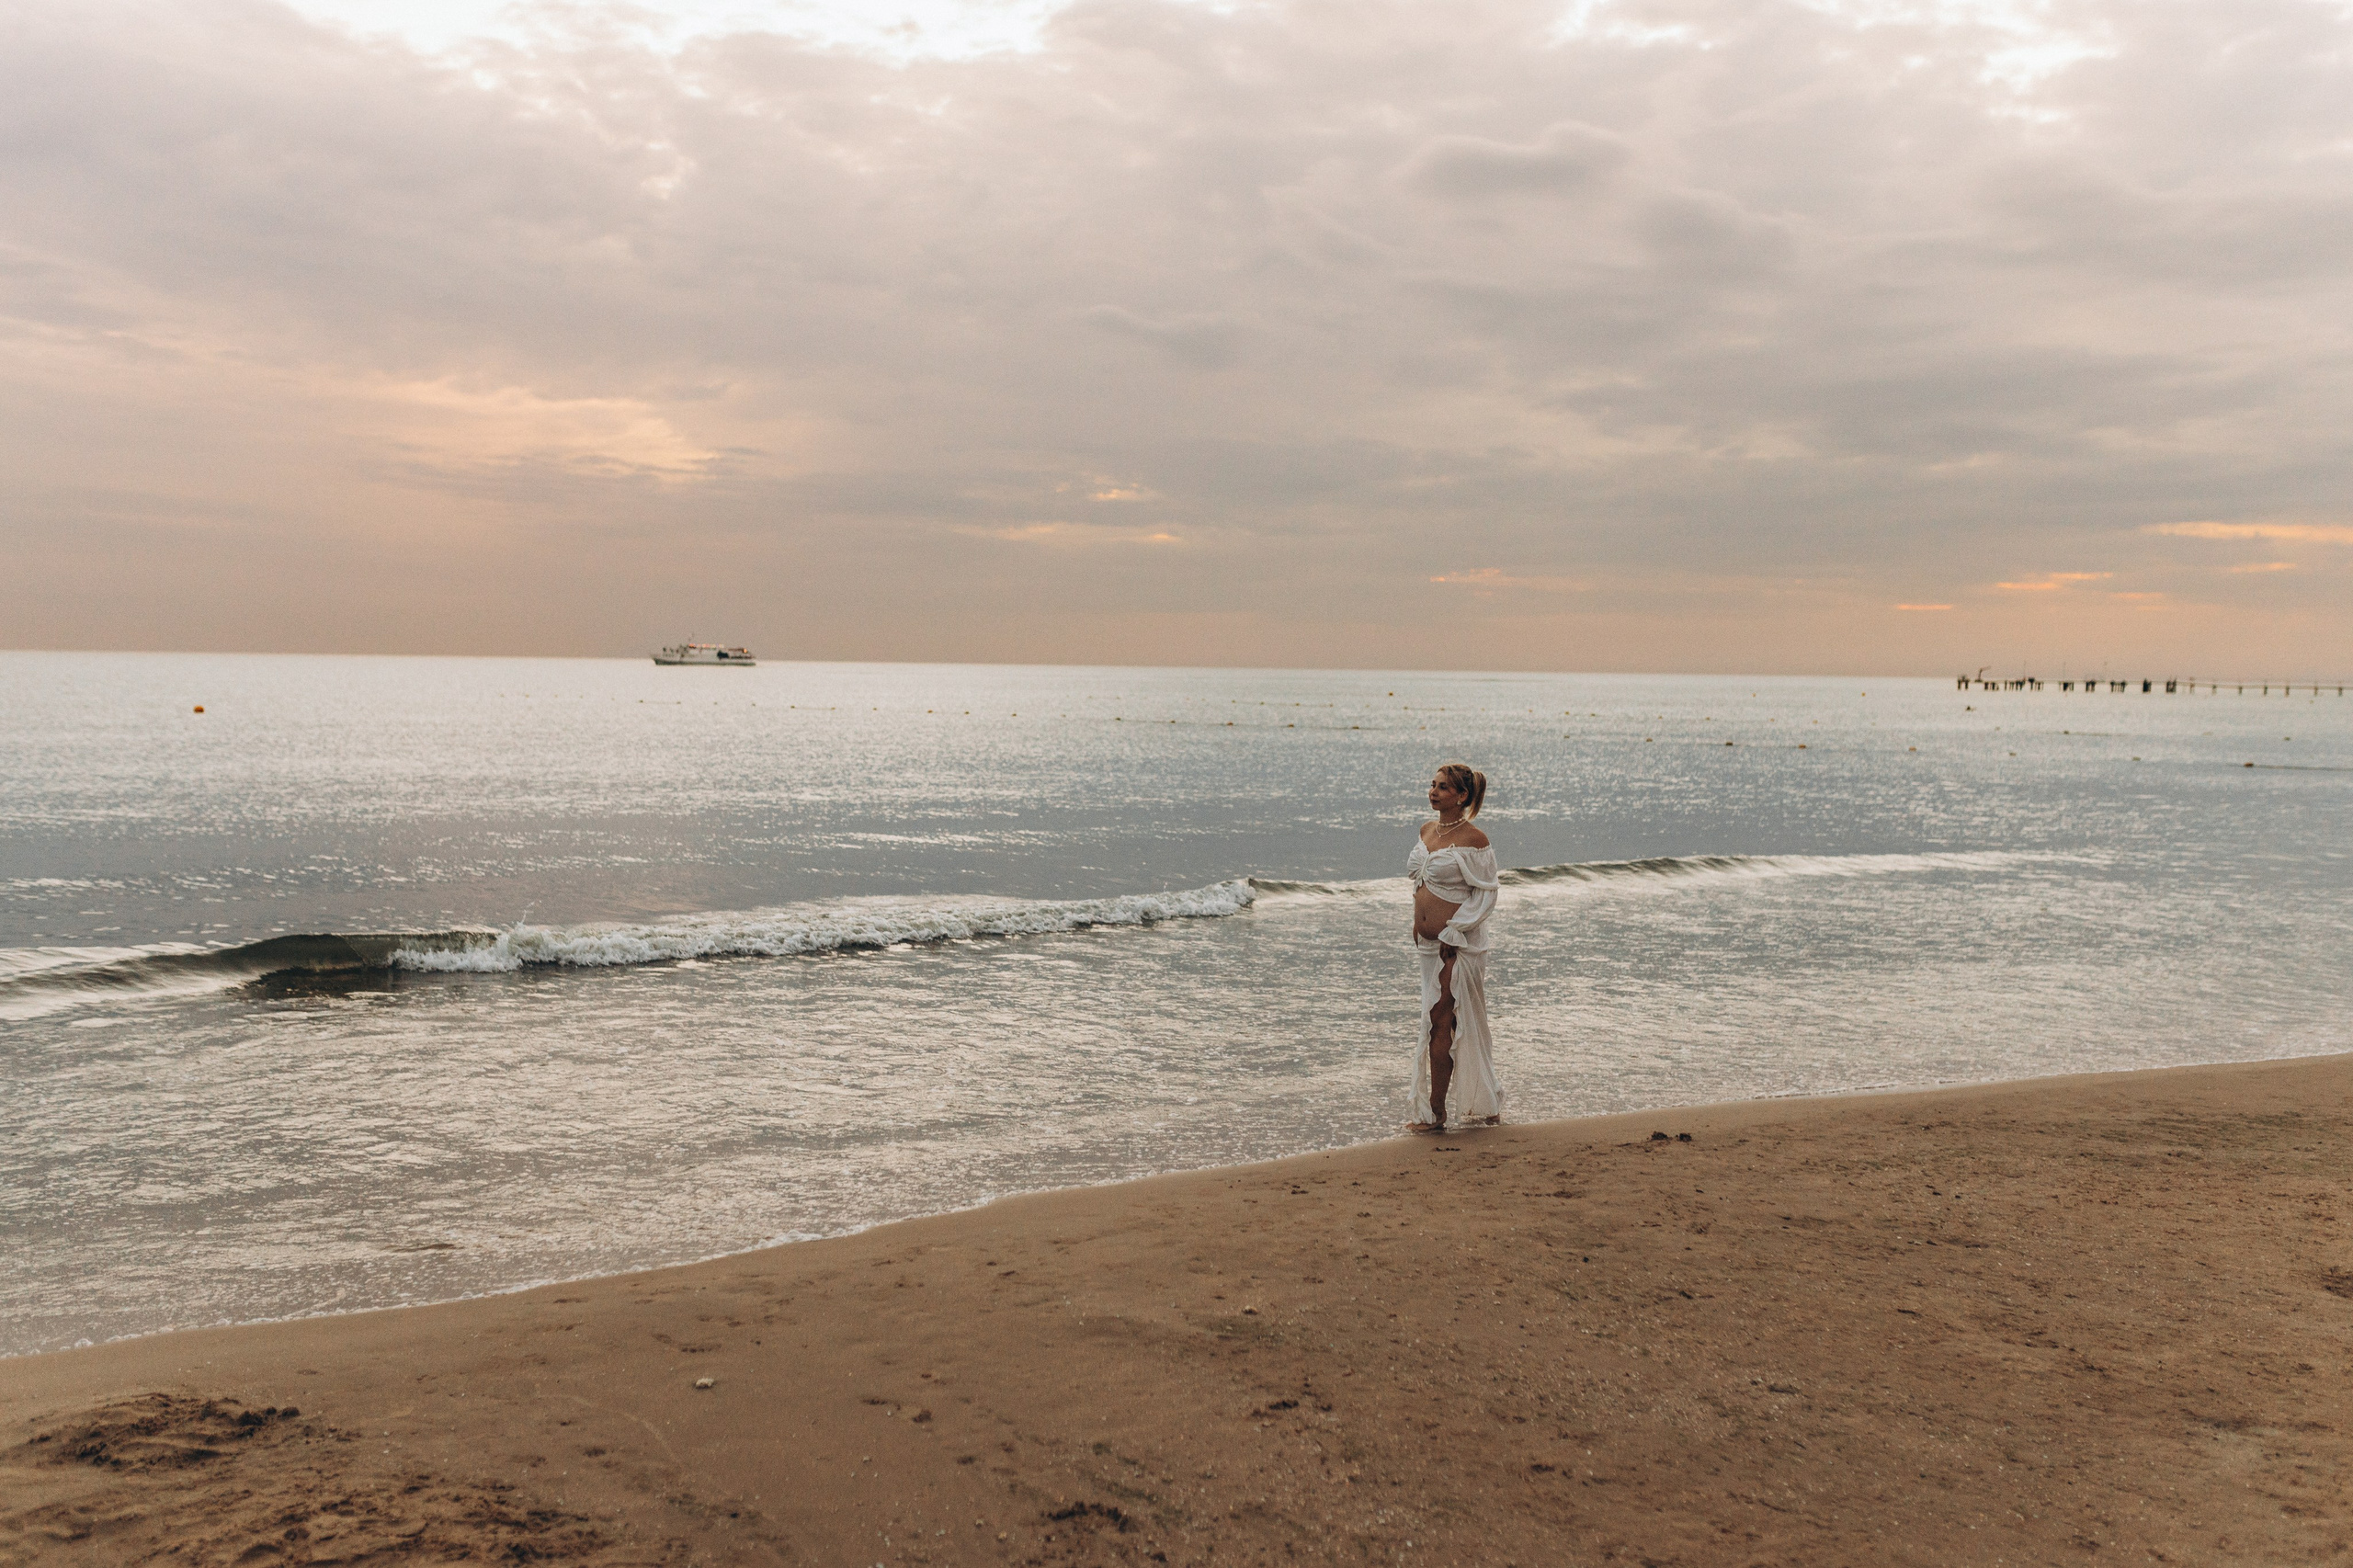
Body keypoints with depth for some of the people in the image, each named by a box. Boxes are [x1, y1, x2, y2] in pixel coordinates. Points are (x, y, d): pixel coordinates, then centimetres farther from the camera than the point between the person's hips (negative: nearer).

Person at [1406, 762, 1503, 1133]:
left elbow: (1485, 893, -12)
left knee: (1440, 1022, -7)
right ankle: (1484, 1106, 24)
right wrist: (1418, 920, 14)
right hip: (1428, 942, 8)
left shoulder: (1473, 839, -12)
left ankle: (1434, 1113, 2)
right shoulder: (1427, 830, 10)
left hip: (1458, 944, -8)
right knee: (1456, 1025, 13)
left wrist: (1453, 933, -15)